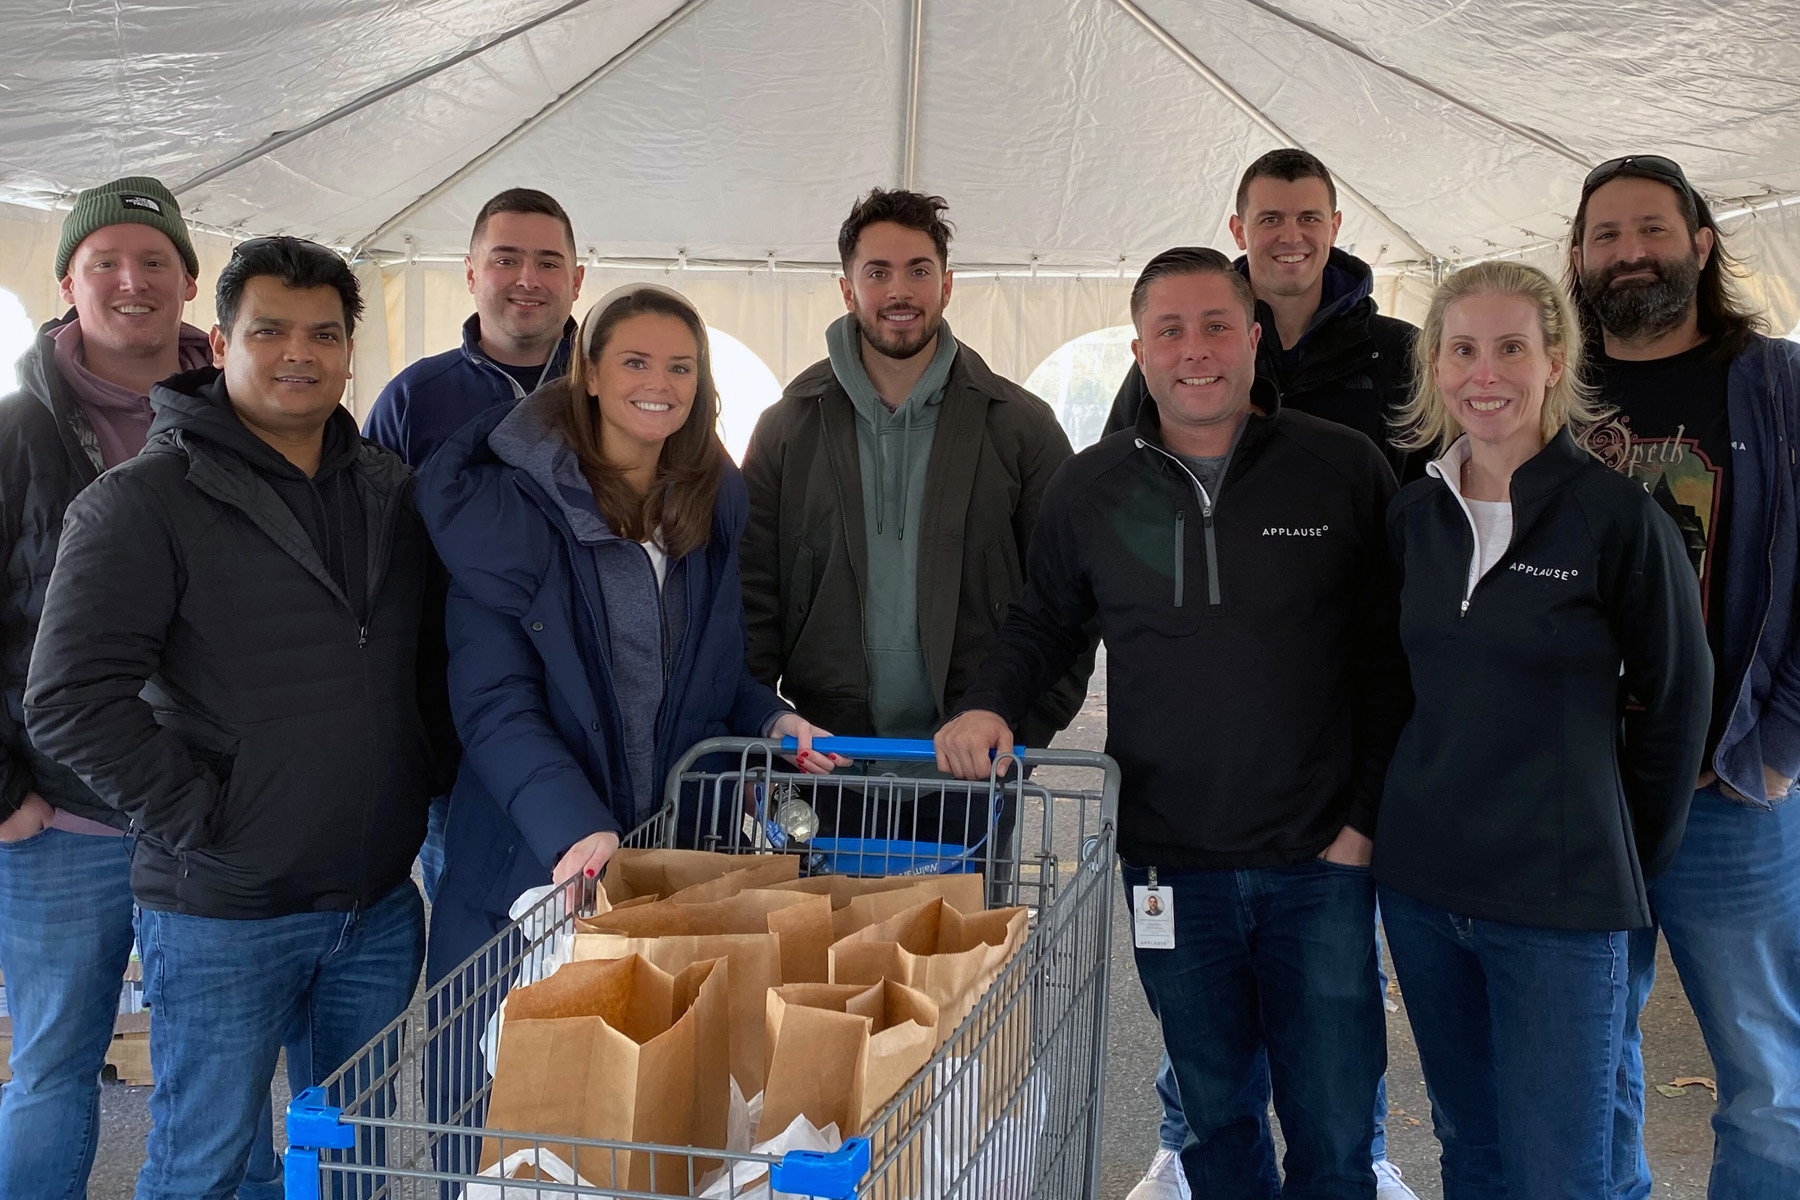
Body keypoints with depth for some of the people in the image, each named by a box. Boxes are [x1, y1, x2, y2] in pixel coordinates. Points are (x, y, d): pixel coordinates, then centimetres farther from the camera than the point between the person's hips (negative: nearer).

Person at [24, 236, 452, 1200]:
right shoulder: (143, 501, -9)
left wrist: (433, 773, 8)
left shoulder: (388, 493, 9)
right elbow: (70, 703, -16)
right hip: (222, 918, -5)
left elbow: (431, 658, 20)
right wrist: (202, 825, -16)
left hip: (379, 904, 5)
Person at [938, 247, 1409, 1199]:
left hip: (1320, 866, -2)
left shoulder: (1345, 469, -3)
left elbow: (1392, 658, 0)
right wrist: (990, 704, -4)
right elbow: (1043, 625, 16)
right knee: (1215, 1118, 15)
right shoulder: (1089, 488, 4)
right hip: (1170, 865, 2)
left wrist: (1363, 819, -5)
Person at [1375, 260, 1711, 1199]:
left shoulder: (1618, 518, -11)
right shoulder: (1412, 517, 4)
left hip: (1559, 905, -4)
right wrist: (1419, 808, 12)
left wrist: (1630, 861, 4)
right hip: (1419, 883, 5)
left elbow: (1674, 701, -2)